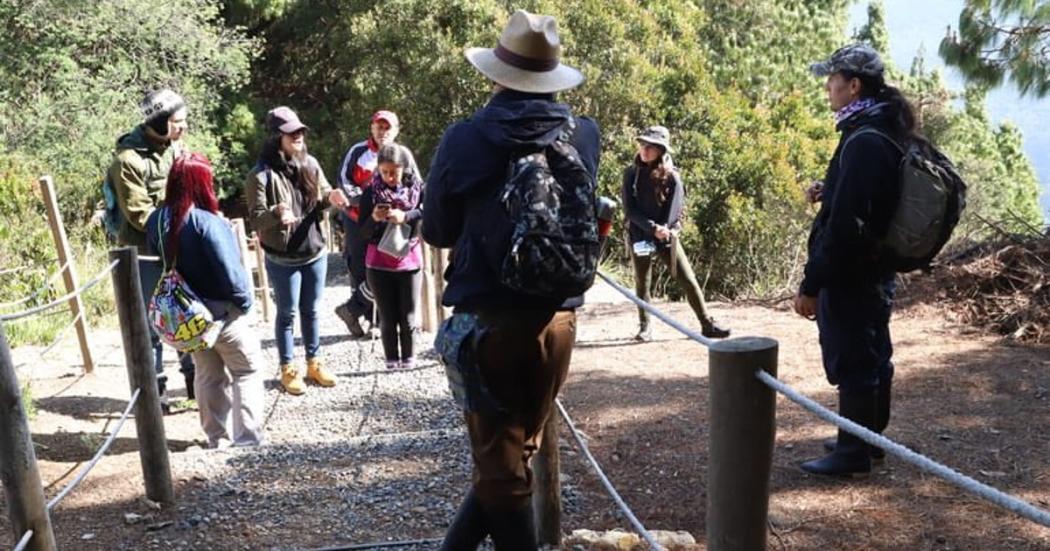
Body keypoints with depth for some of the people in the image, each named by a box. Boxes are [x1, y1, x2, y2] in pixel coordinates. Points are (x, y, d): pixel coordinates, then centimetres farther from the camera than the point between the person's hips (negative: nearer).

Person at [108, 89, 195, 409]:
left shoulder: (175, 147, 5)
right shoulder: (129, 159, -16)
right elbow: (139, 214, -18)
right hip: (146, 253, -6)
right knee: (151, 323, 4)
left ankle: (195, 377, 29)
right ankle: (156, 388, 16)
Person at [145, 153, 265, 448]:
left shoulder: (157, 221, -3)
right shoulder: (206, 222, -25)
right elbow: (230, 271, -25)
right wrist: (245, 300, -10)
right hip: (223, 312, -7)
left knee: (208, 376, 19)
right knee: (247, 372, 9)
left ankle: (218, 437, 28)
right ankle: (248, 438, 8)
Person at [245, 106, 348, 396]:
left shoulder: (310, 163, 3)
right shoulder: (262, 174, -14)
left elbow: (321, 196, 11)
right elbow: (256, 218, -16)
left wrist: (330, 198, -12)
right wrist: (276, 213, -37)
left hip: (315, 252, 5)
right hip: (282, 259, -5)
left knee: (311, 311, 17)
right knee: (287, 313, 8)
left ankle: (314, 363, 31)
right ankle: (288, 369, 23)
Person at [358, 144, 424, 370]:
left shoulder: (417, 188, -4)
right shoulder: (371, 192, -2)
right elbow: (364, 233, -1)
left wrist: (405, 216, -34)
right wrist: (374, 218, -21)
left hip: (409, 260, 0)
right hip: (379, 263, 1)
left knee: (408, 316, 6)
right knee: (388, 317, 6)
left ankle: (408, 357, 19)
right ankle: (392, 359, 16)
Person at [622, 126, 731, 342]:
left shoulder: (671, 175, -1)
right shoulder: (631, 173, -1)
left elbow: (675, 208, -6)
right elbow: (629, 209, -7)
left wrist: (663, 230, -19)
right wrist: (652, 228, -18)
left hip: (666, 235, 0)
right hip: (639, 235, 0)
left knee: (688, 280, -2)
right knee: (642, 282, 6)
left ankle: (707, 325, 4)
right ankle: (644, 327, 20)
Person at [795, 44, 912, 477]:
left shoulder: (864, 141, -23)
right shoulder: (888, 133, 9)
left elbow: (844, 225, -27)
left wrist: (811, 286, -22)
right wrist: (828, 191, 5)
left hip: (851, 275, -10)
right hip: (874, 270, 10)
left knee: (851, 363, 1)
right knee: (872, 357, 19)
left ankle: (852, 454, 13)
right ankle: (869, 439, 34)